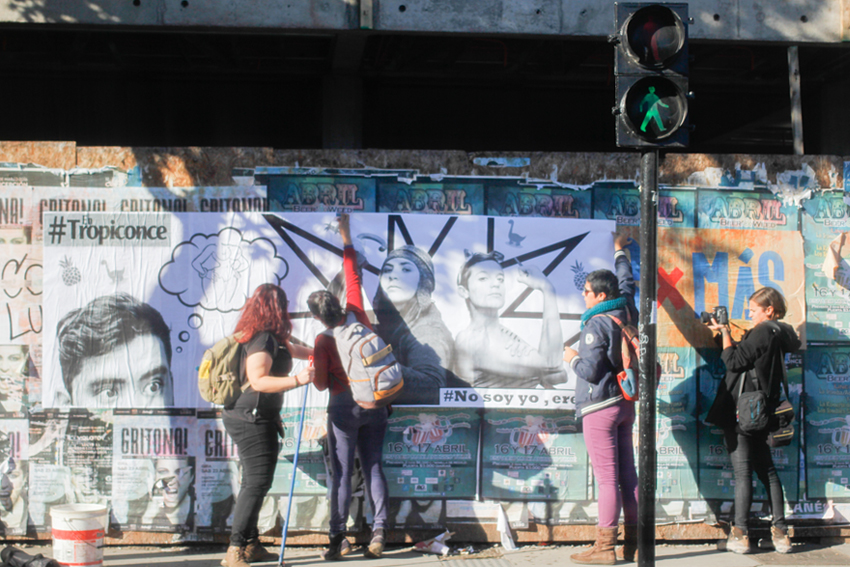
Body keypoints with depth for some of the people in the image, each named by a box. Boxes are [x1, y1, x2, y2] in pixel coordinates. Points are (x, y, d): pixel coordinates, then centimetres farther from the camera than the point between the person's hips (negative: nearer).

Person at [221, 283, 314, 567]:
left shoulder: (270, 338, 15)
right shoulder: (264, 339, -16)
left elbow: (288, 348, 35)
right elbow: (258, 380, -24)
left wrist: (314, 353, 48)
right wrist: (296, 380, -27)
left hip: (244, 418, 11)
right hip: (253, 419, -11)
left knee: (254, 483, 14)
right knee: (257, 483, -12)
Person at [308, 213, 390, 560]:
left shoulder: (324, 340, -11)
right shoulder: (357, 316, 0)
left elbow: (321, 383, -7)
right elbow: (353, 278, 13)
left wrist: (312, 371, 15)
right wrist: (345, 236, 21)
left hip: (344, 408, -5)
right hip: (374, 406, 5)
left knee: (341, 474, 1)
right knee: (373, 469, 8)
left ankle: (338, 538, 2)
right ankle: (379, 531, 1)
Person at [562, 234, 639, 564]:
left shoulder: (596, 325, -17)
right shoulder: (627, 311, 6)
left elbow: (590, 370, -20)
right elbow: (627, 283, 28)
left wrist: (572, 359, 0)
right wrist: (619, 253, 43)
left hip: (600, 407, -8)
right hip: (625, 404, 8)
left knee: (607, 478, -8)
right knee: (627, 474, 10)